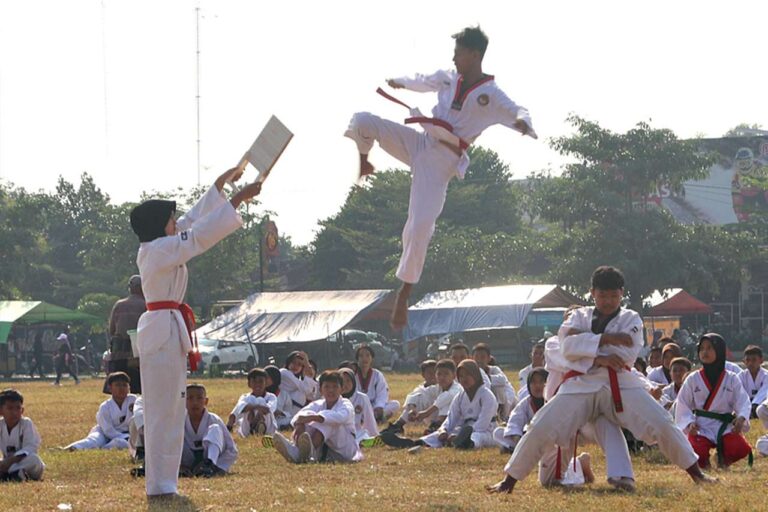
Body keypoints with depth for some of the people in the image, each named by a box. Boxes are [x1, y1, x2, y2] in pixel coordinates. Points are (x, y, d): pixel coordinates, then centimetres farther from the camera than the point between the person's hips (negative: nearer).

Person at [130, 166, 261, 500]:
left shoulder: (156, 249, 13)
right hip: (165, 331, -11)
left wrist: (221, 183, 24)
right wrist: (239, 198, -16)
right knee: (163, 411, -9)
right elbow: (201, 233, -20)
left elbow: (193, 221, 22)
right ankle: (159, 487, -8)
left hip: (166, 331, 11)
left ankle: (163, 484, 16)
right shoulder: (160, 250, -15)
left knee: (171, 411, 12)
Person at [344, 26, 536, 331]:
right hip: (419, 143, 5)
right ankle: (363, 164, 21)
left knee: (420, 226, -16)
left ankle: (404, 294, -2)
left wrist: (523, 123, -49)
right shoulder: (448, 79, 8)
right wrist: (401, 83, 49)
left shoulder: (491, 96, -10)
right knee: (364, 122, -13)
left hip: (441, 162, -5)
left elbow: (517, 113, -24)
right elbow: (424, 82, 29)